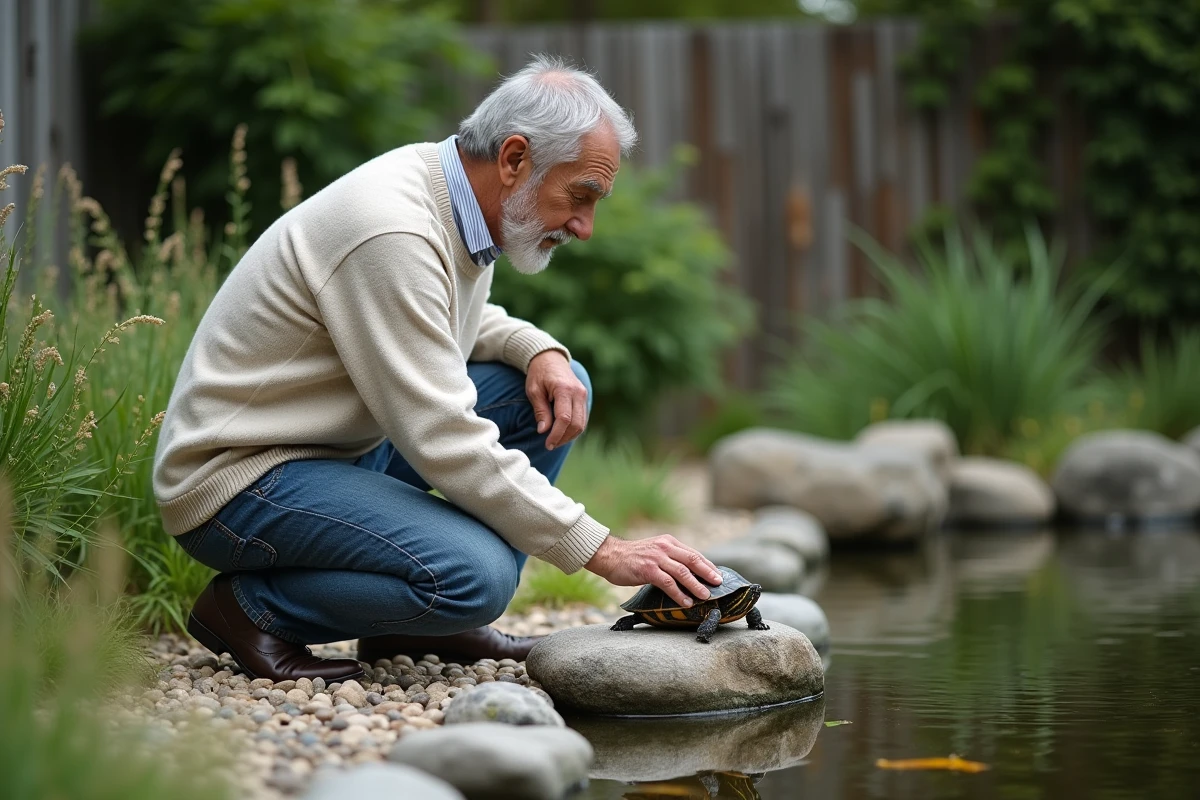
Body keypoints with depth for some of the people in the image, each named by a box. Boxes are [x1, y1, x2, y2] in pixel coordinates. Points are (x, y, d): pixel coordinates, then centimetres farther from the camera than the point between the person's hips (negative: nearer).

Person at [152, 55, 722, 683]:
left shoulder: (451, 196, 3)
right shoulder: (392, 234, -26)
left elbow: (467, 322, 24)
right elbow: (447, 444, -27)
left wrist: (543, 351, 0)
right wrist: (603, 552, -23)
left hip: (340, 450, 10)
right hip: (237, 478, -10)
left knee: (557, 387, 5)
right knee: (475, 574, -30)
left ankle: (410, 623, 7)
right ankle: (247, 606, -7)